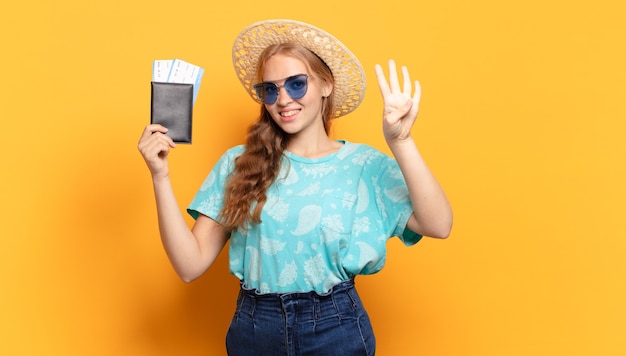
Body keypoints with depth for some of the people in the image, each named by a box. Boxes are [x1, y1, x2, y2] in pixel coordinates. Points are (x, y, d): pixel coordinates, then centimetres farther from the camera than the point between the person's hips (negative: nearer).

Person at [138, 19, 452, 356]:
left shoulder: (364, 165, -5)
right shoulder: (238, 163, 0)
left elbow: (438, 225, -20)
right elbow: (191, 265, -6)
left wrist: (400, 142, -30)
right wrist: (160, 176, -15)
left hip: (335, 328, -1)